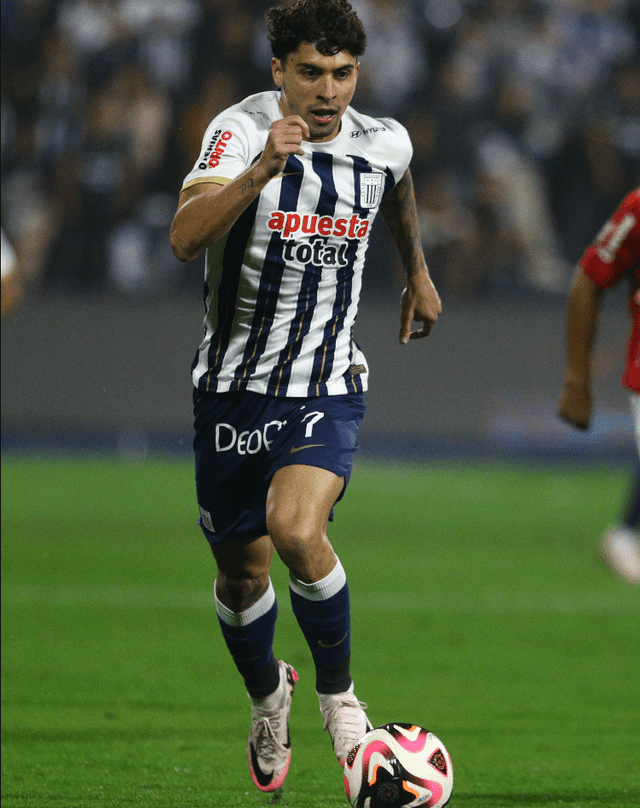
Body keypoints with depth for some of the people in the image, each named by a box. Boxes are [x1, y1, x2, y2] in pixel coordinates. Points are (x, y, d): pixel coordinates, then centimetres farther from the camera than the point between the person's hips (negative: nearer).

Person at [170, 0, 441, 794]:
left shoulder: (383, 144, -5)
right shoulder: (242, 130, -18)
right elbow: (185, 236, -36)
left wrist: (418, 273, 33)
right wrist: (261, 171, -49)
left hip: (327, 388, 0)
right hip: (233, 386, 0)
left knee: (297, 530, -27)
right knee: (241, 575, 13)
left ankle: (338, 692, -4)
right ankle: (267, 695, 45)